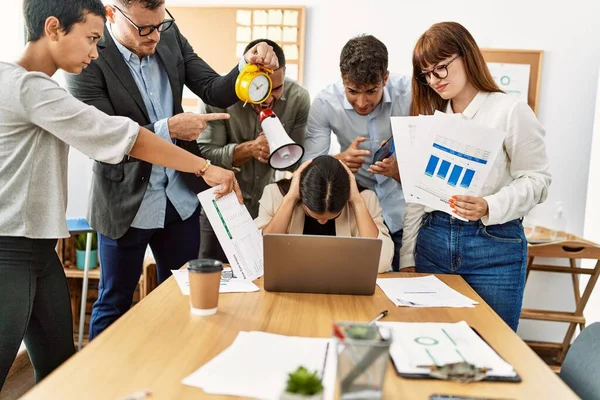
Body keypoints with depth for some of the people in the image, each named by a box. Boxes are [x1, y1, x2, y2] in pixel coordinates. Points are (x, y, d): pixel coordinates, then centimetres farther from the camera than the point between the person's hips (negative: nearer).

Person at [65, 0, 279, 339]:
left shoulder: (170, 36, -1)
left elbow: (216, 92, -2)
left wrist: (249, 66, -20)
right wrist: (166, 129, -27)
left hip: (181, 197, 5)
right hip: (127, 203, -4)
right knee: (114, 304, 13)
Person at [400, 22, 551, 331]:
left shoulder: (510, 111, -5)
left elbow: (536, 180, -7)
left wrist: (488, 208, -25)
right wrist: (407, 257, 7)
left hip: (495, 246, -4)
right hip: (433, 242, 5)